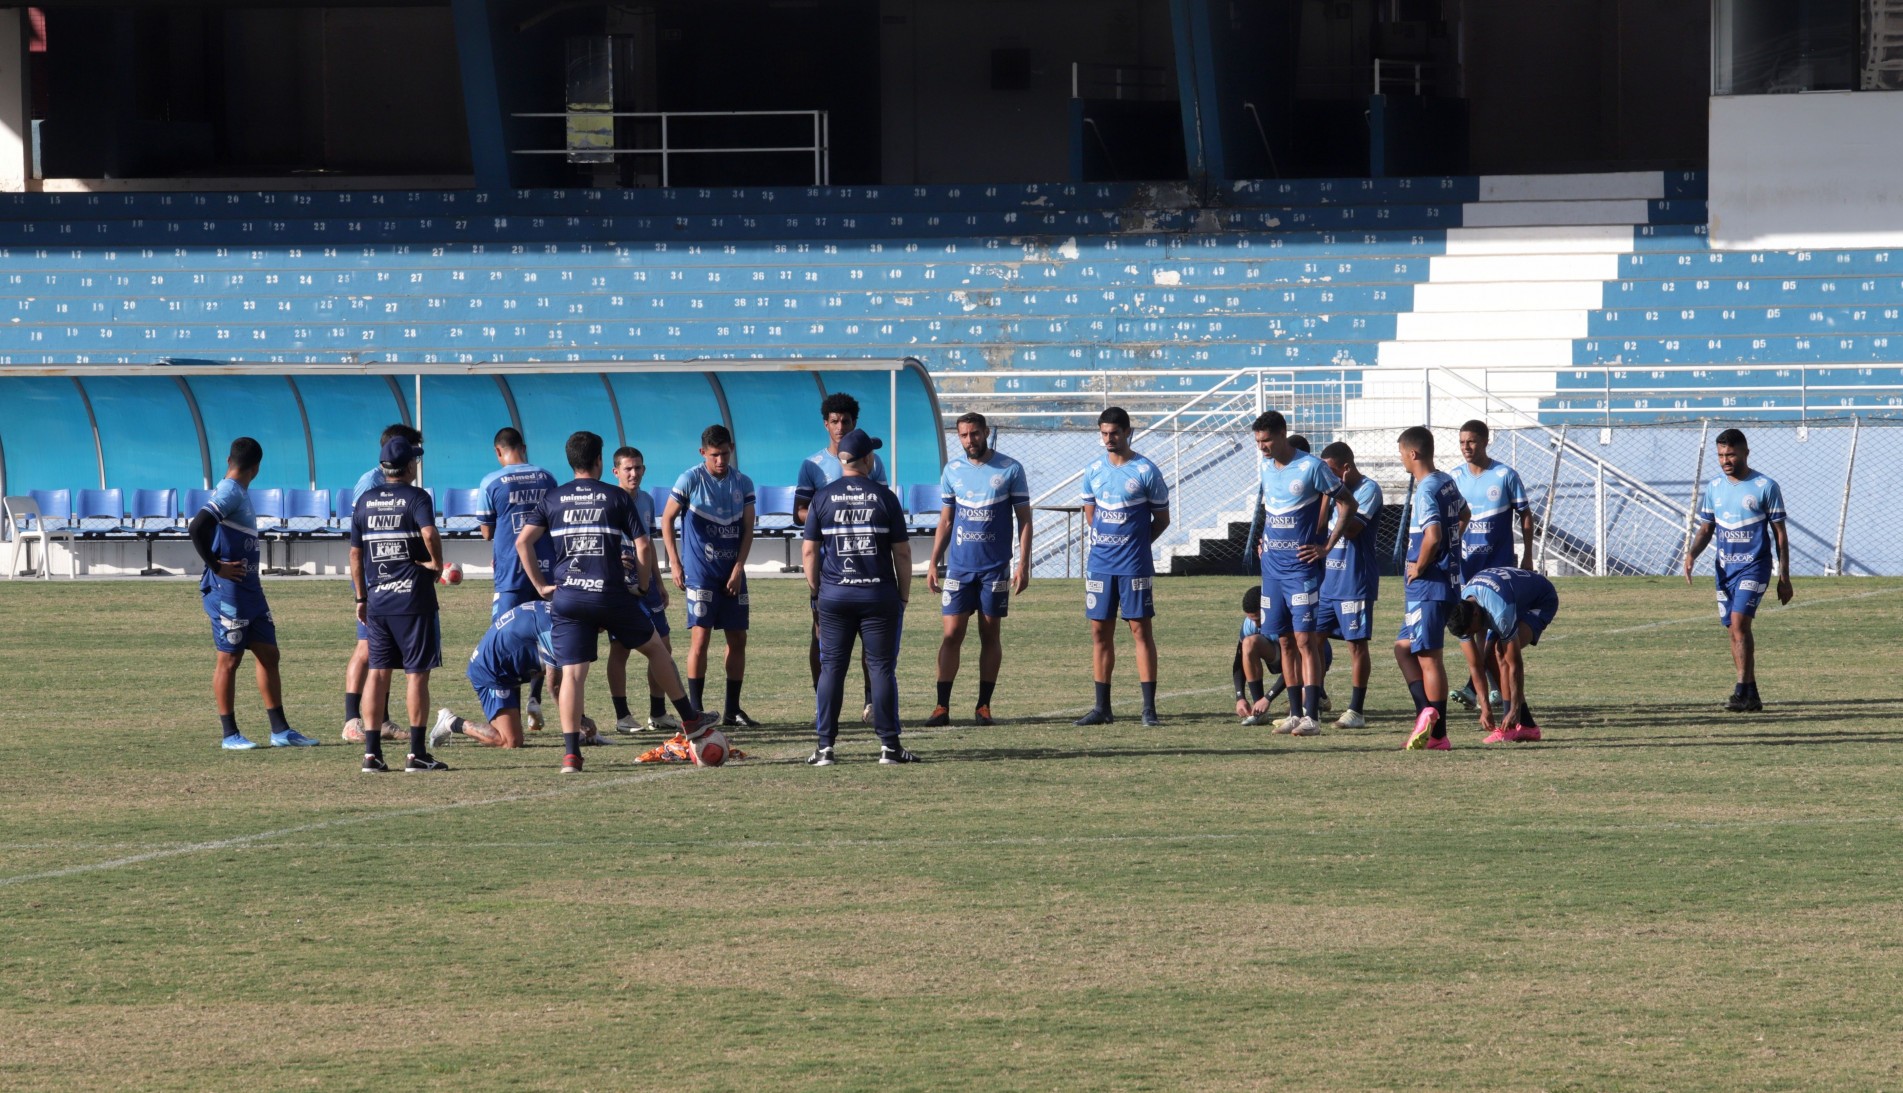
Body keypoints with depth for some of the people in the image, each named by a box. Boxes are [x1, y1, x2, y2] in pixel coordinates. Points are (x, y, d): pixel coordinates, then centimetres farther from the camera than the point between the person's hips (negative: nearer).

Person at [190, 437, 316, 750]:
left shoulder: (239, 494, 14)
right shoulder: (229, 494, -15)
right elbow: (198, 528, -27)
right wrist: (216, 566, -19)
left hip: (250, 590, 10)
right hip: (229, 591, -10)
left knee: (268, 654, 10)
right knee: (229, 658, -2)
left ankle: (280, 731, 14)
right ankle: (229, 734, 4)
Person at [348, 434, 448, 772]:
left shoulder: (365, 500, 9)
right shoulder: (415, 497, -7)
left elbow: (355, 552, 11)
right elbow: (429, 533, -26)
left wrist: (361, 597, 18)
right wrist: (436, 563, -9)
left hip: (377, 600, 5)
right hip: (413, 598, -5)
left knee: (378, 671, 9)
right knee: (416, 673, -1)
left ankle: (372, 751, 5)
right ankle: (417, 753, -2)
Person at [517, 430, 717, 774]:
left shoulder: (552, 499, 8)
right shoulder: (617, 497, 3)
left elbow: (523, 542, 0)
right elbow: (644, 546, -2)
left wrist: (540, 585, 6)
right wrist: (642, 585, 12)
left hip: (567, 597, 1)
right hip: (611, 594, -1)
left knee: (572, 673, -2)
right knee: (654, 647, 20)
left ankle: (571, 753, -13)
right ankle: (691, 722, 29)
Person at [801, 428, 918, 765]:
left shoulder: (823, 497, 1)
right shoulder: (884, 497, -2)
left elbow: (809, 550, 2)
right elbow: (902, 552, 0)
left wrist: (815, 592, 12)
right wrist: (904, 595, 8)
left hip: (834, 595, 1)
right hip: (879, 595, -1)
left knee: (831, 669, 4)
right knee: (882, 668, 2)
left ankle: (825, 746, 1)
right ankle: (889, 744, 1)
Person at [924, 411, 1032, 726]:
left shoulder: (1010, 470, -2)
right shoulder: (952, 470, 6)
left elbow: (1024, 520, 0)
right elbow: (945, 521, 13)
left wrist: (1023, 565, -7)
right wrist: (933, 563, 7)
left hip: (995, 567, -2)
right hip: (959, 567, 2)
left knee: (991, 635, 4)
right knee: (952, 634, -4)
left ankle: (984, 706, 10)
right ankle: (942, 706, -3)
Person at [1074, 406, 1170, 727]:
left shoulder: (1145, 471, -5)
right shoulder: (1093, 470, 7)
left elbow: (1162, 519, 2)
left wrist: (1136, 543, 2)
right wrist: (1104, 542, 11)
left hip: (1134, 565, -4)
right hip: (1099, 564, 4)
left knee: (1140, 628, -4)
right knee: (1100, 631, 5)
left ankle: (1149, 708, -3)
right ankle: (1102, 707, 11)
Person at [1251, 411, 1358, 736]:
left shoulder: (1311, 467, -11)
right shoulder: (1264, 468, 9)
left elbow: (1346, 503, -6)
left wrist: (1327, 546, -9)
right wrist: (1264, 540, 14)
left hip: (1303, 567, -7)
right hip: (1273, 565, 7)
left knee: (1305, 639, -10)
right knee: (1286, 642, 8)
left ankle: (1311, 716, -12)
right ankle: (1296, 713, 14)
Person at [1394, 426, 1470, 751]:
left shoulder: (1425, 491, -18)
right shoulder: (1448, 483, 10)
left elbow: (1432, 536, -30)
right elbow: (1463, 514, 30)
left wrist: (1419, 567, -15)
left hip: (1428, 584, -9)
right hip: (1448, 576, 9)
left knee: (1428, 656, -5)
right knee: (1404, 647, 15)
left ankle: (1436, 734, -4)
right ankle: (1427, 713, 9)